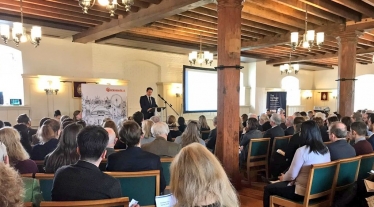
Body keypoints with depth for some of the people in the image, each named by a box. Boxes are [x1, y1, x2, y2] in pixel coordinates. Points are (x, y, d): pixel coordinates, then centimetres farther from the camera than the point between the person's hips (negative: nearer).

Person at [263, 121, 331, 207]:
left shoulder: (302, 151, -22)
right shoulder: (326, 150, -1)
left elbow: (292, 175, -16)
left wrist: (283, 178, 8)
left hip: (303, 192, -8)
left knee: (268, 188, 8)